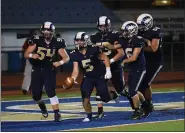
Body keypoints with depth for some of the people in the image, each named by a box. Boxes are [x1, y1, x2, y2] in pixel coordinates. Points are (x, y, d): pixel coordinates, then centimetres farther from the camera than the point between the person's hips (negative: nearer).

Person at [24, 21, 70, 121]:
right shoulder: (37, 41, -8)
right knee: (36, 95, 3)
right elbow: (26, 54, -7)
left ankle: (57, 113, -13)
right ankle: (42, 106, 36)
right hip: (37, 69, 2)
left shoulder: (57, 43, -9)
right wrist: (32, 55, -30)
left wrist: (60, 62, -29)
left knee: (50, 91, -18)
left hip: (49, 70, -2)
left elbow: (66, 57, -8)